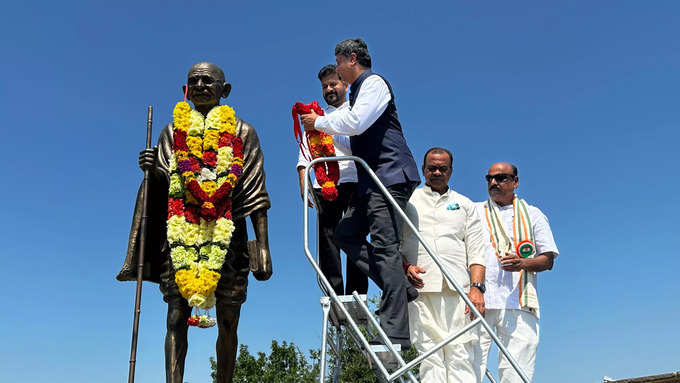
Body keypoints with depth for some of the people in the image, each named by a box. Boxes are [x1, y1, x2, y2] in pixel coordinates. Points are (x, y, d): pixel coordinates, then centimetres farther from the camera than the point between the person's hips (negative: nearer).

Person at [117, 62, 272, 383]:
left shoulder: (242, 132, 10)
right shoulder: (172, 132, 16)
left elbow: (255, 194, 3)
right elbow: (163, 187, 14)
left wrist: (263, 246, -5)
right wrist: (152, 170, -10)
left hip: (227, 234, -1)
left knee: (228, 323, 2)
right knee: (176, 317, -8)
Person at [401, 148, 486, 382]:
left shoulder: (464, 205, 22)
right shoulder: (408, 201, 18)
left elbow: (476, 250, 13)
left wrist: (476, 286, -1)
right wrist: (405, 267, -7)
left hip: (458, 289, 1)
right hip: (420, 287, -1)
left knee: (461, 354, -9)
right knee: (429, 354, -9)